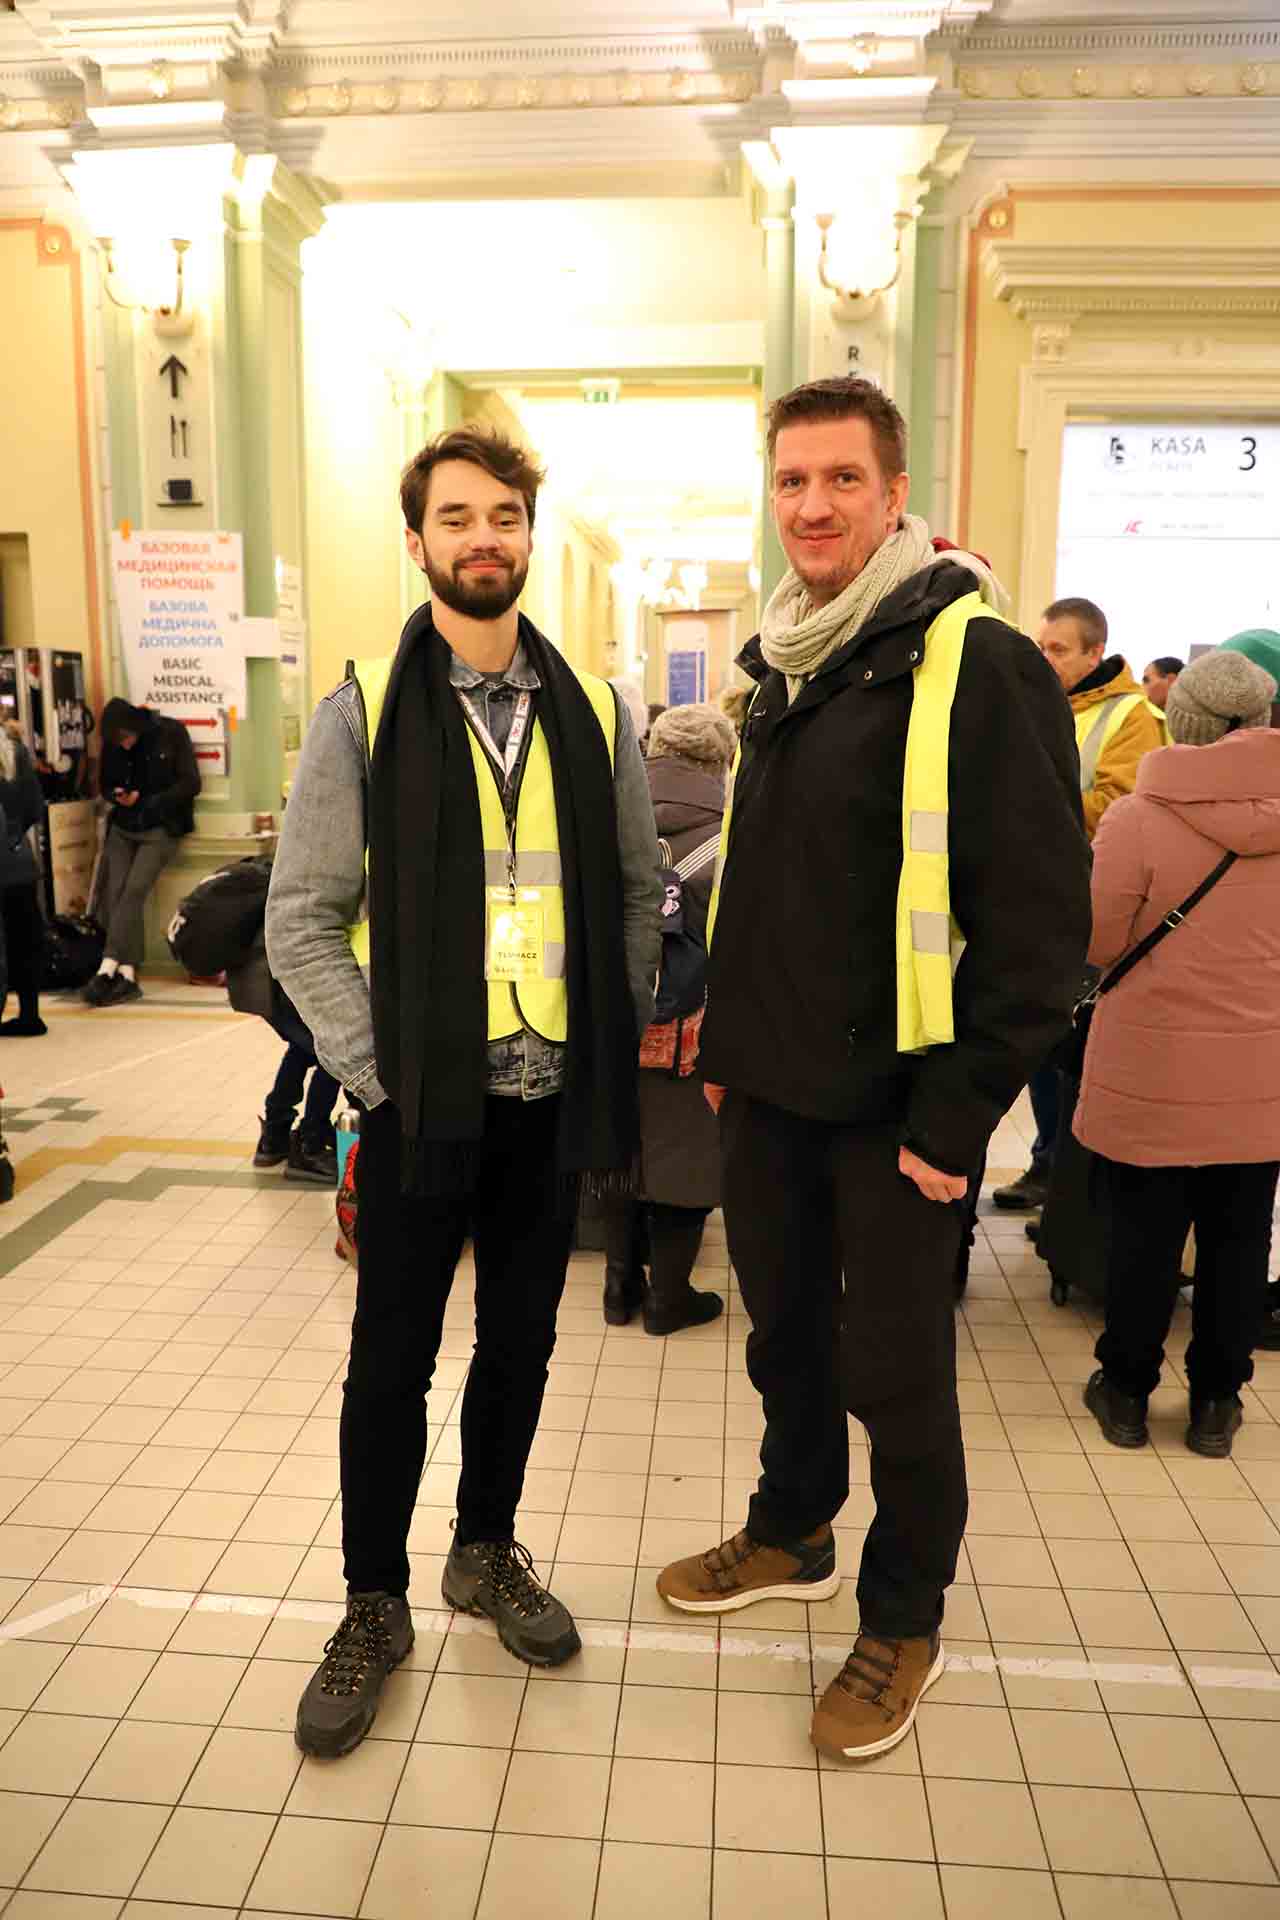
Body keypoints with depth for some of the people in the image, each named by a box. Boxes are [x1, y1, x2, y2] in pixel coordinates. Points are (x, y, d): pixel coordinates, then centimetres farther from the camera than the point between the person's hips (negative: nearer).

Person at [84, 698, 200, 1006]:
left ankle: (107, 970, -22)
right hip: (123, 827, 4)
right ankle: (127, 975, -12)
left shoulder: (171, 733, -8)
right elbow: (104, 784, 15)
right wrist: (116, 795, -9)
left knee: (133, 892, -19)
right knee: (115, 894, -12)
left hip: (160, 828, -4)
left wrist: (146, 801, -14)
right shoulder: (112, 744, 4)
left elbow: (190, 784, -8)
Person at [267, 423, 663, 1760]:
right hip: (421, 1099, -2)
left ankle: (487, 1552, 40)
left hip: (552, 1098, 3)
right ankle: (374, 1608, 30)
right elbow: (301, 920, -6)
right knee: (393, 1359, 9)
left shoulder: (591, 713, 4)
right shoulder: (362, 713, -5)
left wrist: (613, 1044, 0)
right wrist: (378, 1072, -12)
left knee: (521, 1340, 16)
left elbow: (638, 890, 8)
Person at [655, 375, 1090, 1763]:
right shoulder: (782, 670, 10)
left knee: (893, 1365, 9)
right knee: (784, 1331, 21)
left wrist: (957, 1114, -17)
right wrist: (728, 1037, 15)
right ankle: (791, 1537, 44)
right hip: (770, 1087, 7)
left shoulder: (973, 664, -15)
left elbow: (1040, 917, -17)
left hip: (892, 1107, -7)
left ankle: (903, 1620, 32)